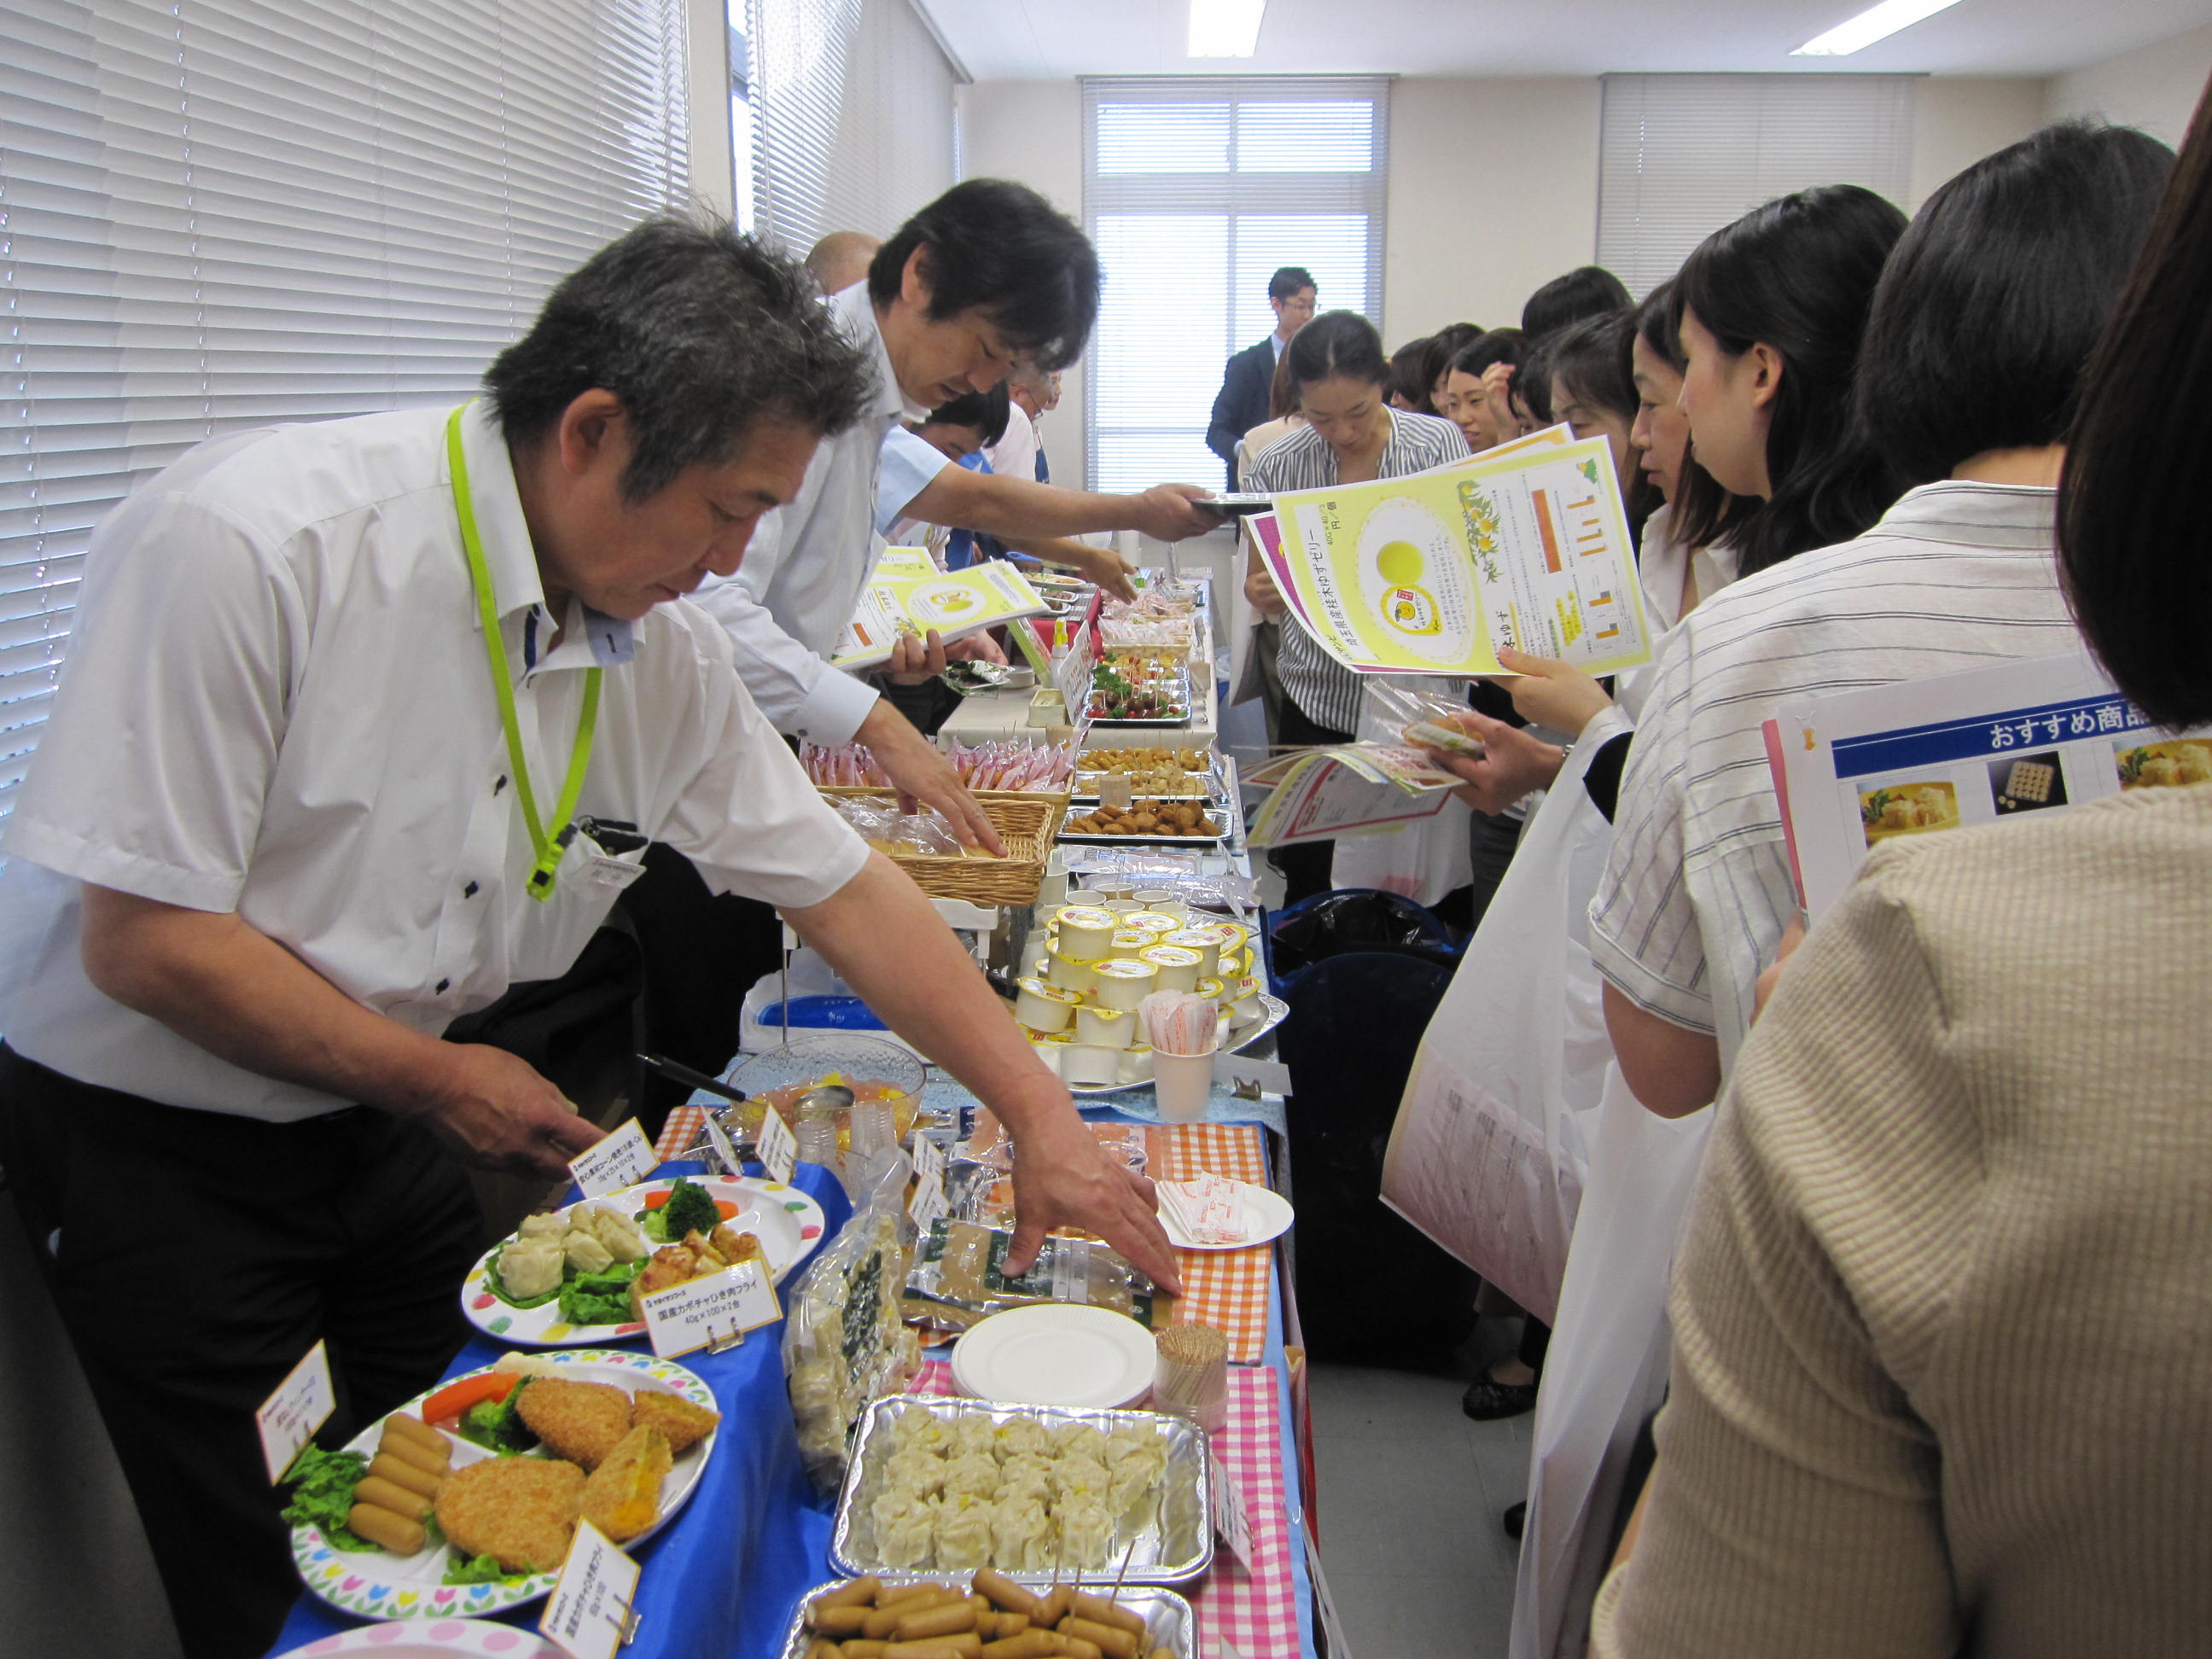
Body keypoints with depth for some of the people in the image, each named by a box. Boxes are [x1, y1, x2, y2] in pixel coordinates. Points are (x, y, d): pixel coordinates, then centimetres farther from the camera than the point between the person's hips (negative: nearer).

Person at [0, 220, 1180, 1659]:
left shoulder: (663, 647, -8)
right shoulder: (249, 545, -28)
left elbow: (845, 889, -3)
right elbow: (142, 942, -25)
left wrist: (1046, 1120, -5)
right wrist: (447, 1081, -15)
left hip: (379, 1115, 6)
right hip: (147, 1141, -5)